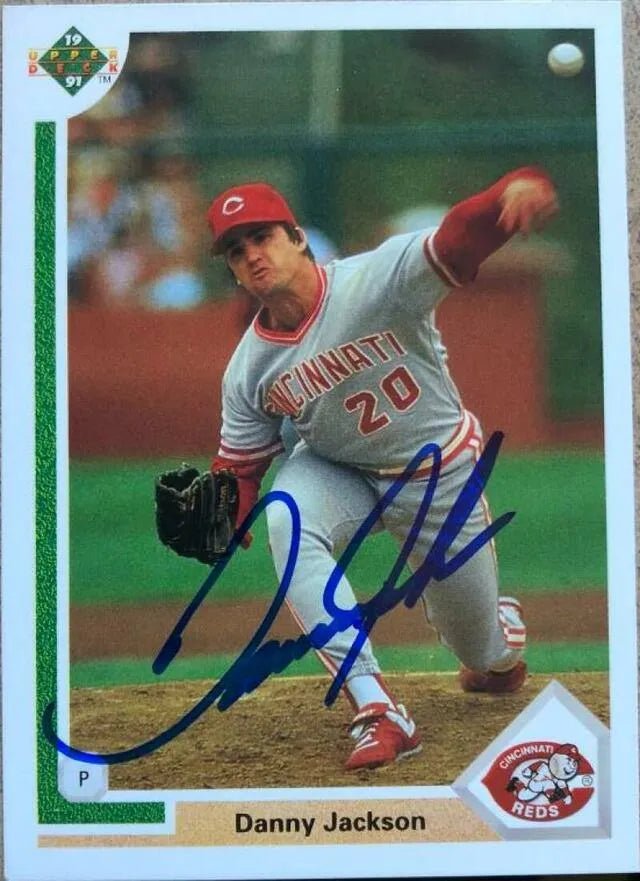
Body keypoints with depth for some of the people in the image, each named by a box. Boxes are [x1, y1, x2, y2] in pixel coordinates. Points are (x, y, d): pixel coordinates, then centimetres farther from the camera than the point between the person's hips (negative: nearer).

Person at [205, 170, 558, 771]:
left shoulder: (377, 281, -29)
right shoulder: (248, 371, -15)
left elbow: (460, 240, -45)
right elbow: (239, 467, -6)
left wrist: (516, 190, -67)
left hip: (440, 475, -2)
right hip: (339, 473, 2)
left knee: (482, 653, 10)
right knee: (287, 519, -33)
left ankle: (505, 631, 54)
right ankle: (378, 713, -31)